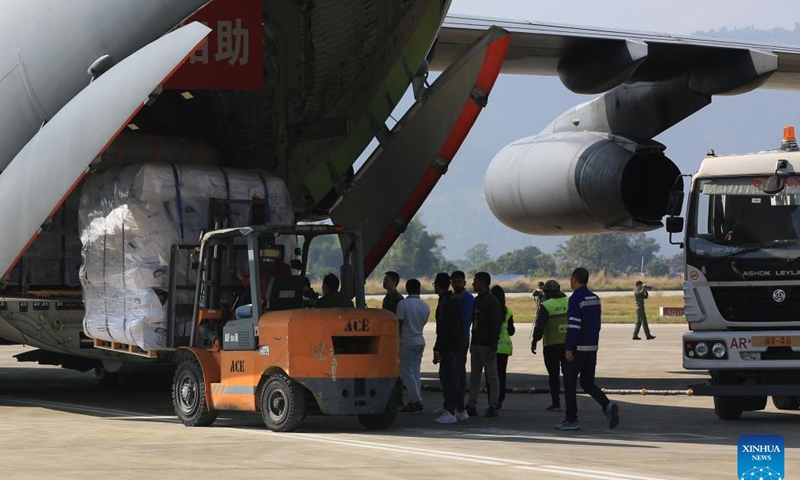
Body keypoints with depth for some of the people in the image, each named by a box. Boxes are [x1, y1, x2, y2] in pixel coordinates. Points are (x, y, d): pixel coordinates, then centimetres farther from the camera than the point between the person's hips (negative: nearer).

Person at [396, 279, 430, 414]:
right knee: (415, 373, 11)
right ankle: (413, 402, 10)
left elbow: (399, 325, -11)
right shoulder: (425, 306, 7)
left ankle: (416, 402, -11)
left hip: (407, 342, -7)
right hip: (420, 342, 7)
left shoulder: (403, 304, -11)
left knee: (407, 373, -5)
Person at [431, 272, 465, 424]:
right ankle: (460, 411, 18)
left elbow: (442, 329, -20)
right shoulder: (456, 302, 14)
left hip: (448, 347, -10)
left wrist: (437, 350, -19)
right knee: (452, 378, 15)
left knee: (448, 378, -7)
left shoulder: (444, 304, -16)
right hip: (456, 346, 10)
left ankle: (450, 413, -7)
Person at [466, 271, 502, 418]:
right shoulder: (476, 301, 15)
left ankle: (493, 407, -1)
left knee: (492, 378, -2)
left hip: (487, 346, -8)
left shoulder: (492, 302, -10)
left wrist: (493, 348, -19)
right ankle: (471, 406, 9)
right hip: (476, 345, 8)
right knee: (474, 377, 8)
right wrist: (472, 344, 15)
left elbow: (496, 327, -14)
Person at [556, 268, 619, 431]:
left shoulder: (576, 298, -14)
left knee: (570, 383, 3)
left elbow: (574, 326, -20)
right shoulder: (594, 298, 11)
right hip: (592, 348, 7)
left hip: (577, 349, -7)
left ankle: (571, 420, 5)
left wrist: (569, 348, -18)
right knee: (588, 383, 12)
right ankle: (607, 405, -11)